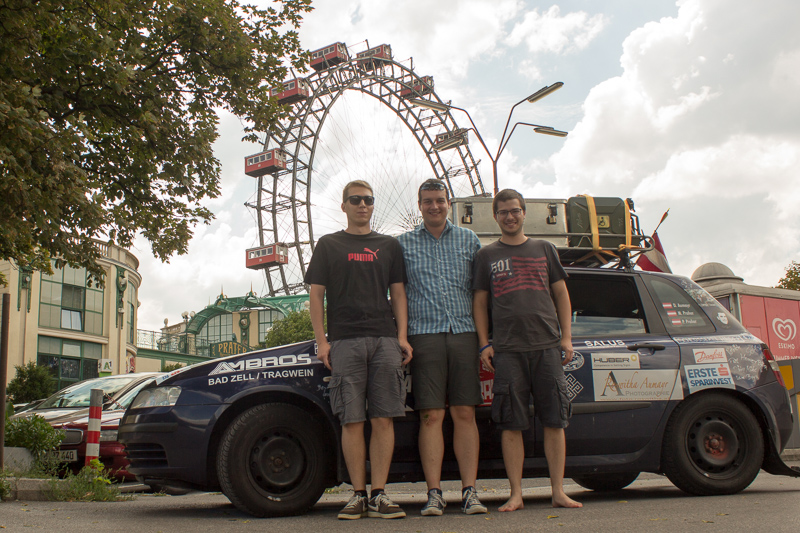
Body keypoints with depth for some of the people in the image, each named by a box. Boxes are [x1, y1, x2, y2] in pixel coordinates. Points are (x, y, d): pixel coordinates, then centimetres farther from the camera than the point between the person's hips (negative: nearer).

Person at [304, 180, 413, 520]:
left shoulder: (389, 246, 19)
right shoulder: (329, 245, 15)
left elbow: (398, 293, 14)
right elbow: (316, 294, 9)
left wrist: (402, 337, 1)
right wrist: (322, 342, -1)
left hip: (385, 341, 1)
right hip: (344, 342, -1)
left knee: (383, 418, -4)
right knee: (352, 421, -3)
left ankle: (379, 496, 0)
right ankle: (358, 495, 3)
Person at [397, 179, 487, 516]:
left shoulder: (468, 240, 14)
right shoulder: (404, 244, 11)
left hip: (463, 333, 1)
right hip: (424, 334, -1)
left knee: (465, 414, 0)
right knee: (431, 416, -3)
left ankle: (469, 491, 3)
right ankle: (434, 494, 1)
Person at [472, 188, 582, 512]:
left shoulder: (544, 249, 15)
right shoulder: (487, 255, 13)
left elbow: (561, 294, 15)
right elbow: (480, 302, 11)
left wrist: (566, 337, 6)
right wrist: (484, 344, 1)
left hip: (547, 346, 1)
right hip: (507, 349, -1)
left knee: (555, 420, 0)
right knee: (511, 424, -1)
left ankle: (558, 492, 8)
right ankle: (516, 495, 5)